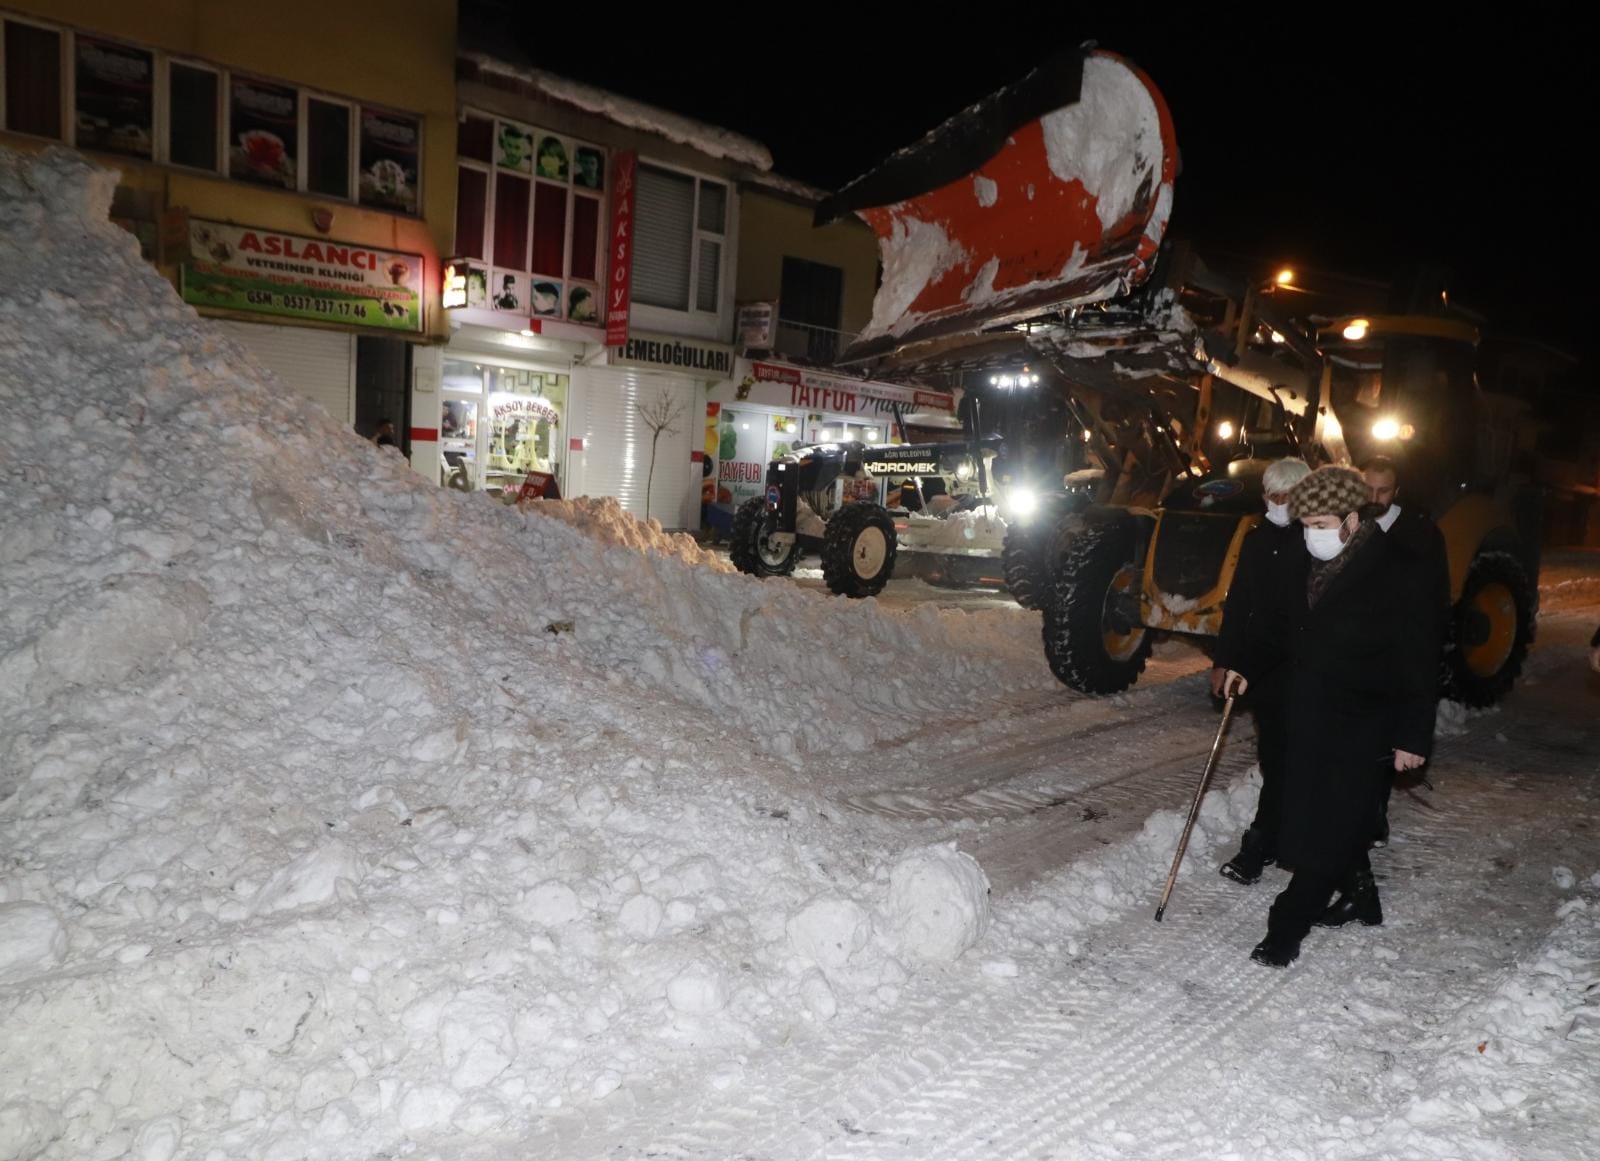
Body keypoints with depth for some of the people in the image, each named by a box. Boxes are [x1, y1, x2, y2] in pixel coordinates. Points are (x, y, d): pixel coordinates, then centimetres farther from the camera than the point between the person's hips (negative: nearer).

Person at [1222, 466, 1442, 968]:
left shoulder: (1396, 573, -13)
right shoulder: (1298, 567, 5)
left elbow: (1419, 662, -12)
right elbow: (1280, 630, 18)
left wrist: (1414, 735, -13)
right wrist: (1248, 667, 3)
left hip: (1362, 723, -7)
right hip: (1308, 714, 7)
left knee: (1330, 827, -4)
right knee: (1313, 817, 16)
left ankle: (1287, 927, 3)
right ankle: (1360, 897, 38)